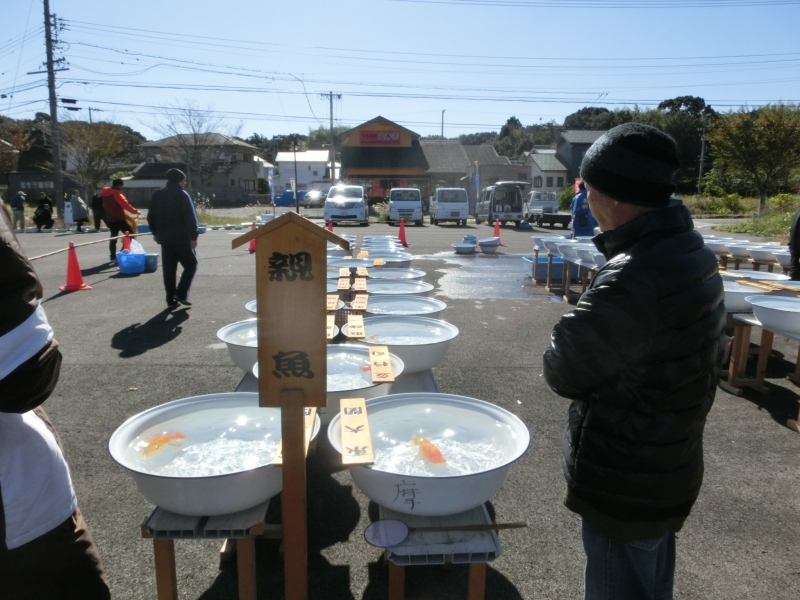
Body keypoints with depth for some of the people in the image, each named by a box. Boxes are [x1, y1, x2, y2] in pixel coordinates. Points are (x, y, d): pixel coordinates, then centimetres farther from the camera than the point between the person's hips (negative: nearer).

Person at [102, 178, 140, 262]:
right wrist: (135, 211, -17)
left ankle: (113, 257, 13)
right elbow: (124, 204, -22)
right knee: (130, 234, 0)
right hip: (118, 219, -9)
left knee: (113, 237, 13)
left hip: (110, 219, 9)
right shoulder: (116, 193, -14)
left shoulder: (106, 193, 13)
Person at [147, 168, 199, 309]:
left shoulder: (157, 194, 11)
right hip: (181, 238, -6)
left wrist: (155, 233, 24)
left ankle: (171, 299, 9)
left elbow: (151, 216, 15)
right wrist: (193, 236, -12)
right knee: (191, 264, 6)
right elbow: (191, 218, -15)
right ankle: (181, 294, -6)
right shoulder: (182, 195, -9)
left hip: (164, 238, 6)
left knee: (169, 269, 9)